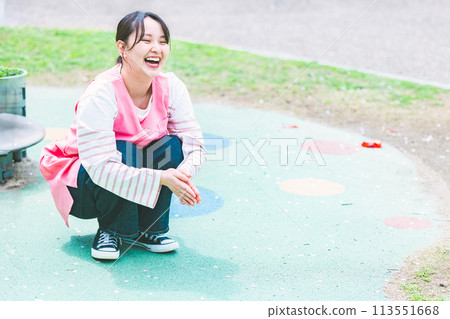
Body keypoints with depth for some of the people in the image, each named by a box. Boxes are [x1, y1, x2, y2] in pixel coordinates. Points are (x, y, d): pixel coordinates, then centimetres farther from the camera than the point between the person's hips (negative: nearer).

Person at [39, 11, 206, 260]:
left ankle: (149, 229, -7)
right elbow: (100, 167, -36)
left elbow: (194, 145, -14)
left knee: (172, 145, -21)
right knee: (124, 152, -33)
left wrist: (183, 173, -38)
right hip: (82, 184, -4)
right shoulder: (101, 94, -30)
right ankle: (111, 231, -10)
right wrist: (161, 178, -43)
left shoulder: (171, 87, -14)